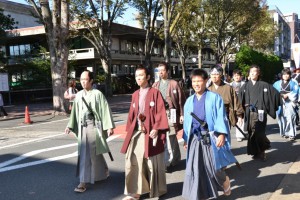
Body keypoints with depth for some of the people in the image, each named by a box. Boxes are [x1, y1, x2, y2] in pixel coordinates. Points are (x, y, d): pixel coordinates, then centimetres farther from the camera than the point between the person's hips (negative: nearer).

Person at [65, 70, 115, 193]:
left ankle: (83, 182, 0)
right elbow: (75, 112, 15)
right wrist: (70, 125, 10)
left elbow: (105, 110, -9)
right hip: (82, 127, 6)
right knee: (90, 154, 14)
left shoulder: (97, 94, -7)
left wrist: (109, 126, -13)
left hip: (93, 127, -5)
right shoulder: (78, 95, 9)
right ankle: (103, 173, 35)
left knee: (86, 154, -6)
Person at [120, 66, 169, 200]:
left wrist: (156, 129, -18)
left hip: (150, 133, -5)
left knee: (152, 163, 6)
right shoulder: (135, 95, 13)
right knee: (132, 162, 2)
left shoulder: (155, 93, -5)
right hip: (136, 133, 5)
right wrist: (129, 130, 8)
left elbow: (160, 112, -10)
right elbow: (132, 114, 15)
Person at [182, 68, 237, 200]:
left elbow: (221, 117, -8)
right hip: (195, 138, 4)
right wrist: (186, 138, 12)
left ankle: (225, 184, 35)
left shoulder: (214, 98, -3)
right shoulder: (189, 101, 11)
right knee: (196, 168, 2)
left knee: (214, 167, 3)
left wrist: (221, 134, -20)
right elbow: (187, 121, 14)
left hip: (211, 137, -4)